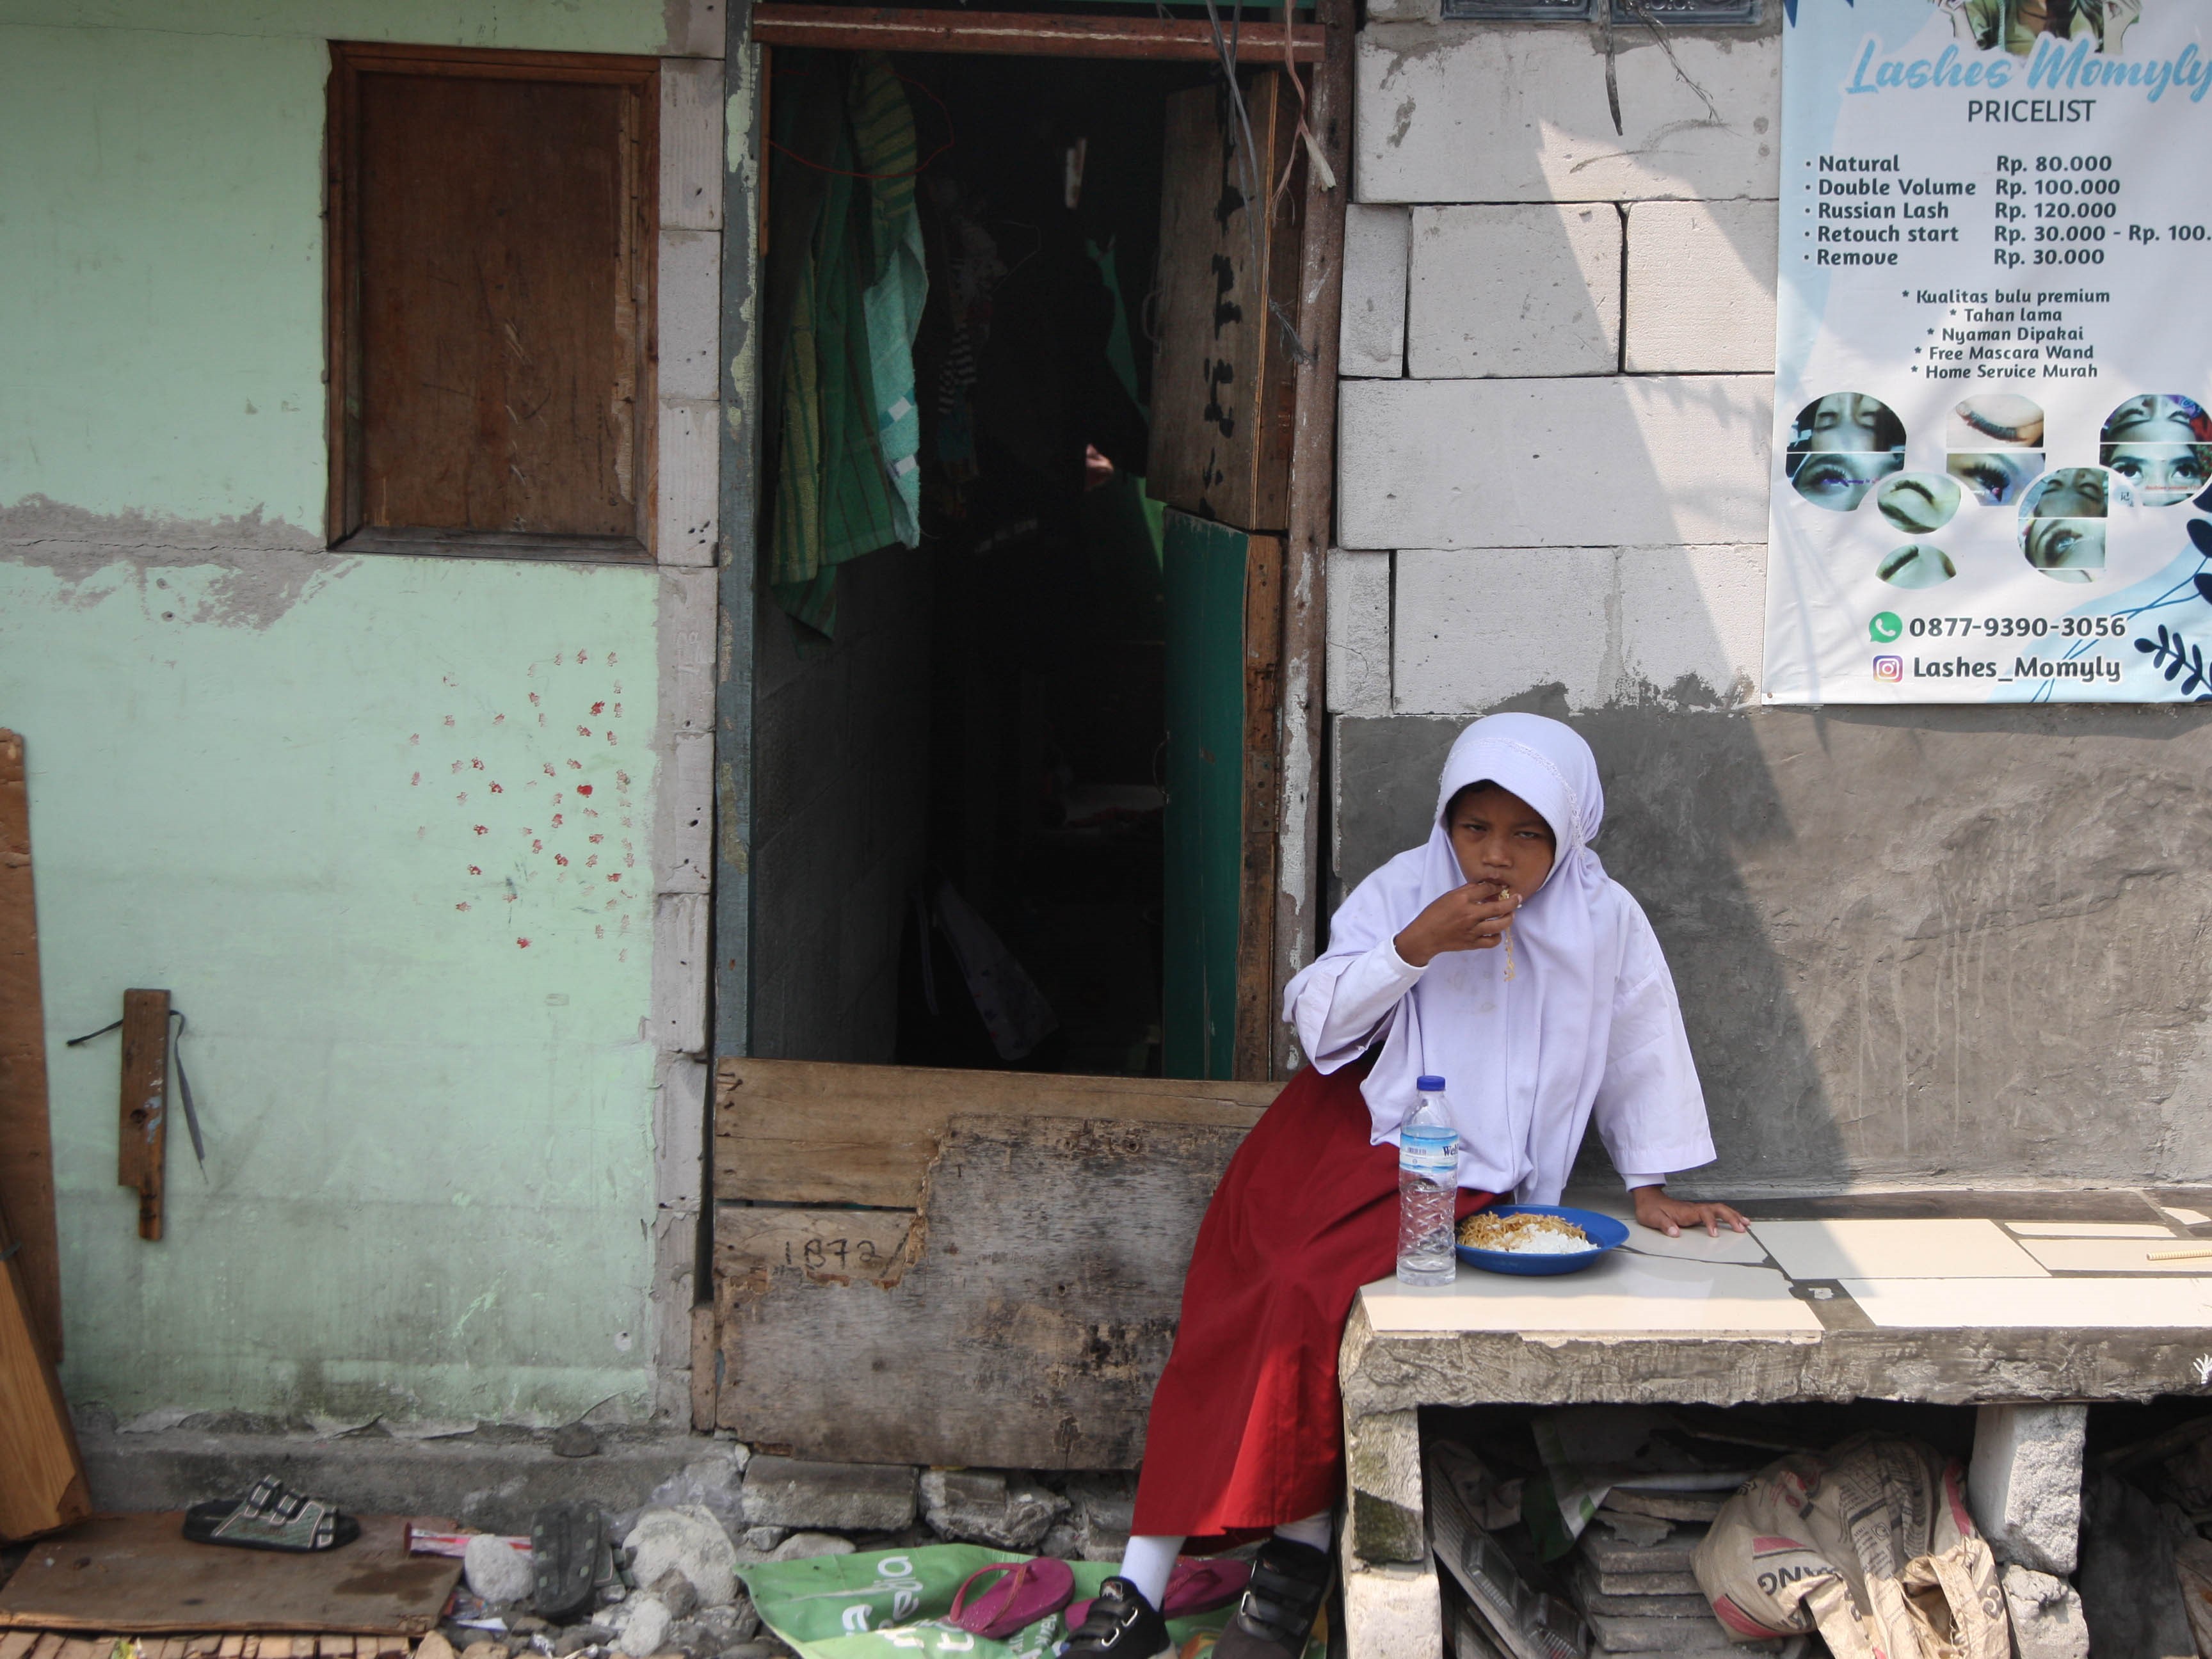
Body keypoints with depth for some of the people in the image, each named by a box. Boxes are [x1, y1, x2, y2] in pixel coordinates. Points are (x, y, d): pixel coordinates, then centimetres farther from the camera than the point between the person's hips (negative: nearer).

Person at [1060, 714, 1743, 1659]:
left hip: (1459, 1171, -2)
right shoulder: (1405, 887, 0)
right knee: (1228, 1305, -16)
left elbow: (1640, 1058, 11)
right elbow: (1319, 1020, -5)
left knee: (1316, 1293, -28)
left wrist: (1651, 1188, 11)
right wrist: (1417, 944, -17)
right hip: (1351, 1124, 2)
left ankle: (1296, 1557, -14)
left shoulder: (1604, 922, -1)